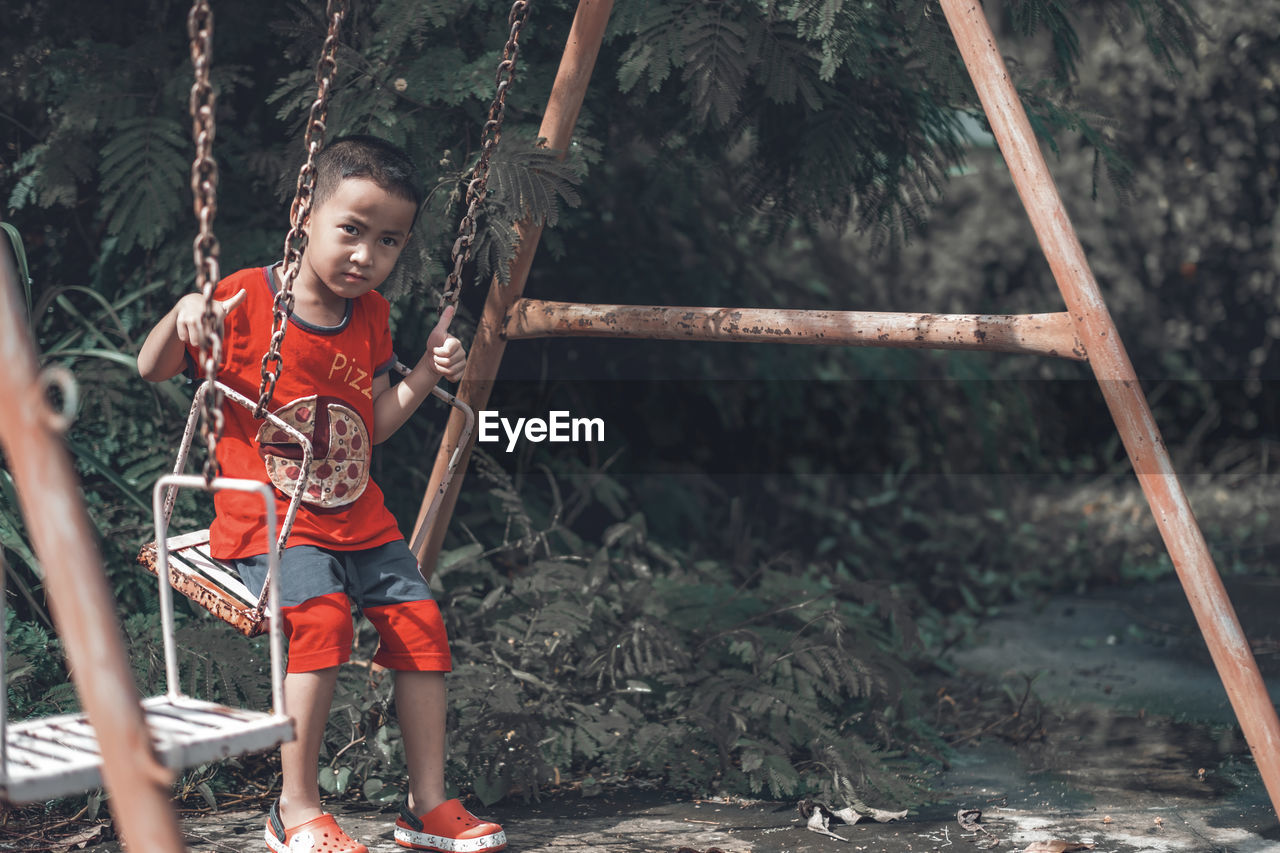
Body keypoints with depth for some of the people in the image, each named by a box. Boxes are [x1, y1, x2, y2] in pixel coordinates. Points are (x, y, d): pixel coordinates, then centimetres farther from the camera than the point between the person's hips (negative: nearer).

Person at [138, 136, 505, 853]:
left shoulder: (372, 317, 8)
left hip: (361, 520, 7)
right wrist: (182, 316, -22)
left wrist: (428, 374, 3)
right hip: (265, 519, -6)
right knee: (320, 615, -29)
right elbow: (152, 369, -3)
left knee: (421, 624, -3)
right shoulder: (245, 300, -10)